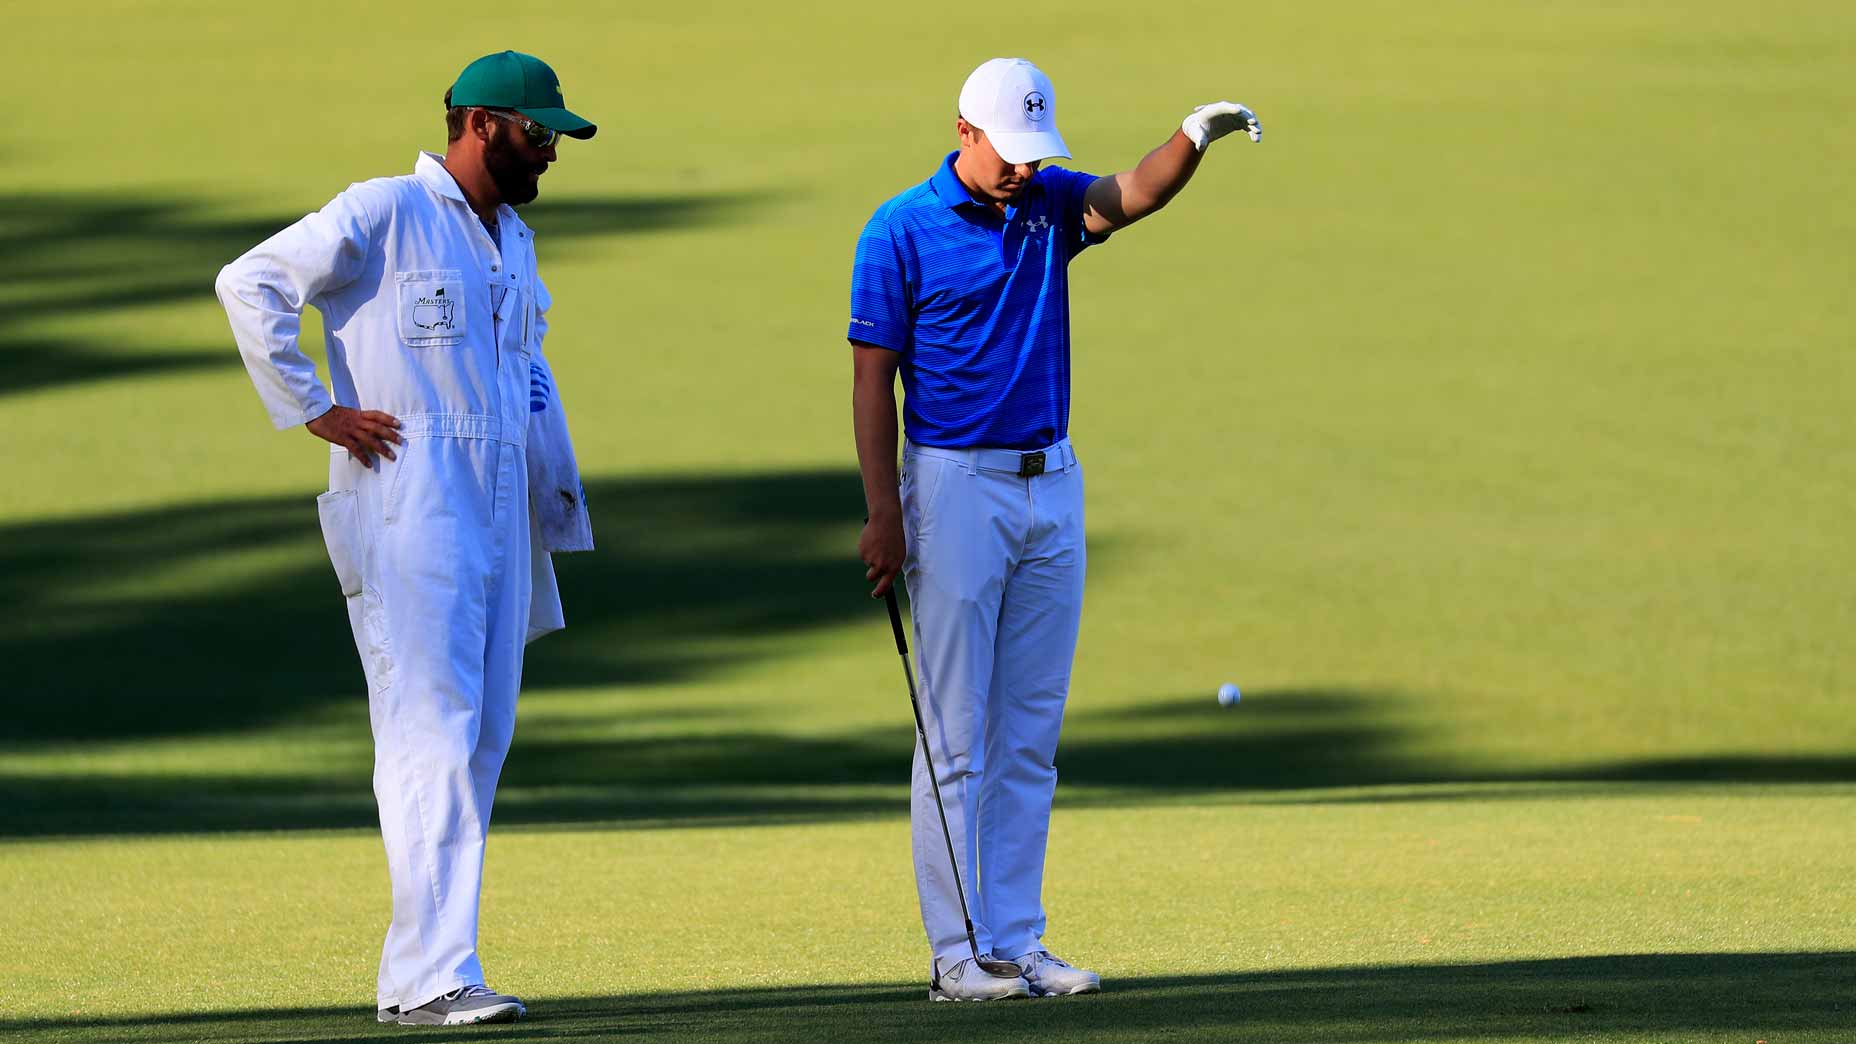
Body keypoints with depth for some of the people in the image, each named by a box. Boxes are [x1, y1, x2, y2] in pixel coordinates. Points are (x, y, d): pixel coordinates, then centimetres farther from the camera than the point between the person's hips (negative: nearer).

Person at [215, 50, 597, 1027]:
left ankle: (428, 970, 10)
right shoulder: (383, 214, -6)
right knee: (433, 735, -15)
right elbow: (250, 283, -12)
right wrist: (316, 411, -13)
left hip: (499, 518, 8)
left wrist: (554, 519, 24)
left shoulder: (514, 243, 20)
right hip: (406, 509, -8)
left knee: (481, 743, 6)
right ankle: (429, 976, -20)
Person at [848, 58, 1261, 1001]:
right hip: (956, 488, -5)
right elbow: (872, 381, -7)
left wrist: (1195, 136, -34)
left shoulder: (1050, 206, 7)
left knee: (1030, 736, 6)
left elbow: (1137, 194, -12)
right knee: (956, 736, -4)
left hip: (1051, 488, 5)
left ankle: (1018, 943, 10)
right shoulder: (901, 232, -7)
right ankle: (955, 956, -2)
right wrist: (883, 515, -13)